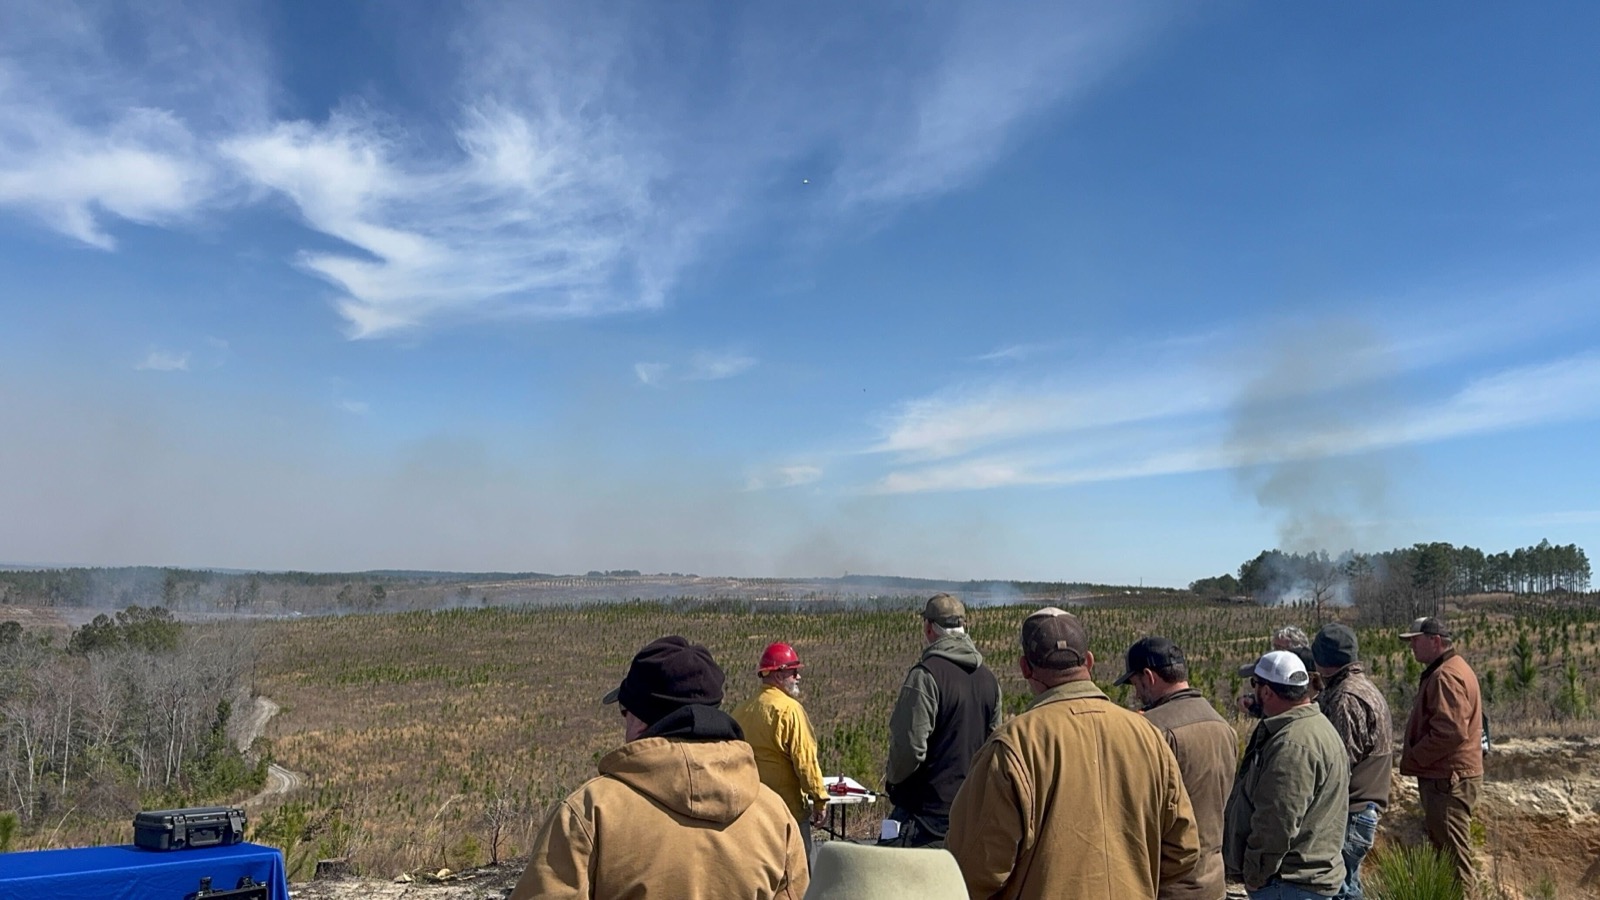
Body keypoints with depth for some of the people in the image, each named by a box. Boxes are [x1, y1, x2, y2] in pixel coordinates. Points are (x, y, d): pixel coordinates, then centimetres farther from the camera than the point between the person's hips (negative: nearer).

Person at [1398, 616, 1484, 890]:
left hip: (1447, 780, -11)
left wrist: (1413, 757, -17)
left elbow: (1451, 732, -28)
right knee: (1443, 848, 20)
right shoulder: (1445, 670, 15)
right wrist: (1416, 757, 15)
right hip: (1447, 777, 11)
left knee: (1452, 853, -2)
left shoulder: (1447, 676, -20)